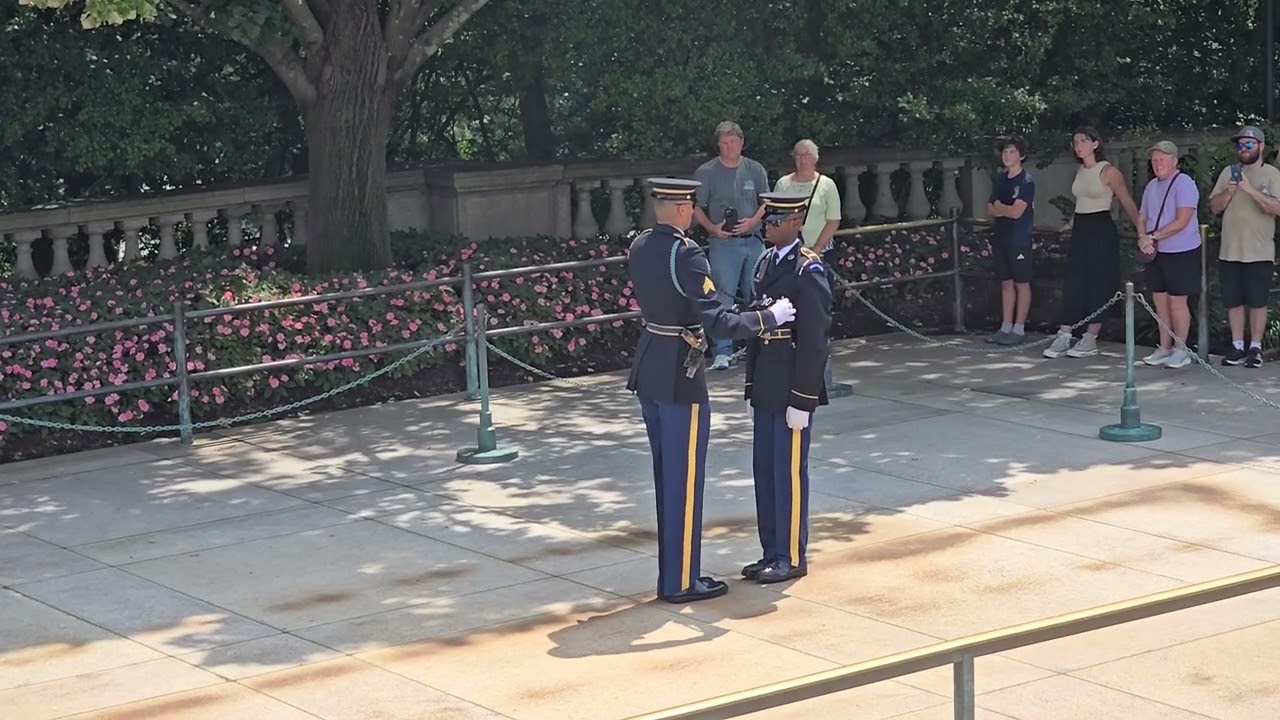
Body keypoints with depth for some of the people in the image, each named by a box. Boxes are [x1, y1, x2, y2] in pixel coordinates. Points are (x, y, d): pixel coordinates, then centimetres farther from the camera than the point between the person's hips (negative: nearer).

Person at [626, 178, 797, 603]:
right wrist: (768, 317, -14)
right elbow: (715, 322, -25)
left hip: (648, 367, 8)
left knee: (666, 476, 17)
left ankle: (672, 571, 26)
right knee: (685, 480, 1)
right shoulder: (686, 254, -21)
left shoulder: (639, 248, 5)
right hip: (680, 375, -8)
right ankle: (681, 582, 9)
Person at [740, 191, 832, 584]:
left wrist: (802, 400, -18)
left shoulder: (809, 272, -15)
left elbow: (814, 339, -16)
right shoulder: (765, 262, 10)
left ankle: (792, 557, 10)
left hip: (792, 388, -8)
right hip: (765, 387, 8)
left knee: (789, 471, 0)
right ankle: (772, 553, 23)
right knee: (764, 470, 13)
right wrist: (752, 384, 14)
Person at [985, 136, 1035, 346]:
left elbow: (1017, 211, -17)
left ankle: (1019, 329, 2)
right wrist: (1007, 210, -9)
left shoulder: (1026, 181, -10)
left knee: (1021, 283, 0)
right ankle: (1006, 327, 14)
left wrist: (1000, 207, 0)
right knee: (1006, 283, 10)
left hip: (1019, 240, -7)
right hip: (1001, 238, 7)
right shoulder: (999, 179, 12)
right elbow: (990, 209, 10)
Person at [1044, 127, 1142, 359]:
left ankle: (1090, 340, 2)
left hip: (1101, 232, -7)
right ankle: (1064, 337, 3)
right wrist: (1072, 223, 24)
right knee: (1072, 284, 3)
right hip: (1080, 232, 7)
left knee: (1098, 285, -2)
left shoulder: (1108, 172, -10)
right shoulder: (1080, 171, 11)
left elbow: (1128, 204, -10)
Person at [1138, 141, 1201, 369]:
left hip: (1181, 253, -7)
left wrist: (1153, 236, -15)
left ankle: (1180, 350, 6)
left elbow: (1181, 222, -18)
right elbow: (1142, 217, 15)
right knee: (1159, 300, 9)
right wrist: (1143, 238, -6)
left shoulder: (1184, 184, -11)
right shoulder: (1151, 186, 13)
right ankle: (1164, 348, 18)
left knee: (1177, 301, -3)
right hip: (1156, 253, 7)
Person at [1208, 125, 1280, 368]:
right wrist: (1228, 192, -9)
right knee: (1233, 301, 6)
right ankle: (1237, 347, 14)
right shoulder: (1228, 173, 10)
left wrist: (1250, 189, -22)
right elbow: (1214, 207, 10)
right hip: (1229, 252, 4)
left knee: (1257, 302, 1)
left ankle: (1255, 348, 9)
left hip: (1259, 254, -4)